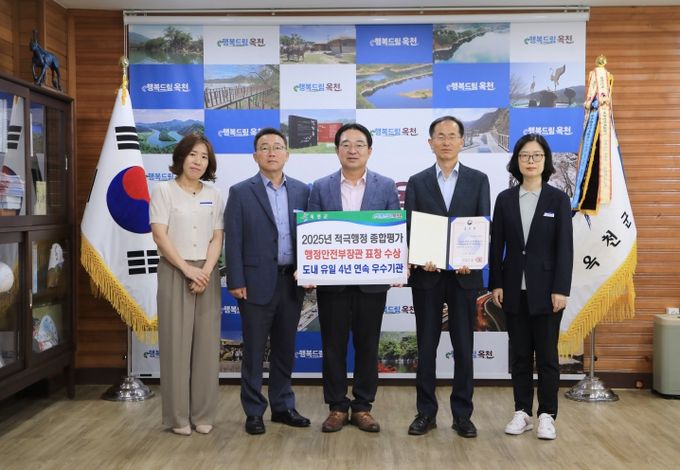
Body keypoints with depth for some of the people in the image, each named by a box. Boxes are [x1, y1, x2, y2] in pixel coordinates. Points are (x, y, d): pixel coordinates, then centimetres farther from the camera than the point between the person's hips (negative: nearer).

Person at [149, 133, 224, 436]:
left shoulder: (213, 195, 10)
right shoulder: (163, 191, 0)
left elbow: (217, 239, 5)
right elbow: (159, 235, -8)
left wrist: (206, 272, -10)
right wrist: (187, 269, -15)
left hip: (207, 273, 3)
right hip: (175, 272, -3)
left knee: (206, 343, 4)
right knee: (176, 342, 0)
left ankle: (203, 414, 14)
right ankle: (178, 416, 10)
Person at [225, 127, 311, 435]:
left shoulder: (302, 191, 7)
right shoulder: (240, 192, -1)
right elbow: (233, 241, -5)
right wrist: (236, 282, -9)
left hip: (292, 282, 3)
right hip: (257, 283, -3)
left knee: (285, 349, 13)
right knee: (254, 351, 6)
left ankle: (283, 407, 27)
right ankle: (254, 412, 19)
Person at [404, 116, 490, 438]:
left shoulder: (478, 180, 6)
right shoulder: (417, 182, 6)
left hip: (464, 274, 0)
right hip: (427, 275, 0)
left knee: (463, 347, 6)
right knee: (426, 346, 7)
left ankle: (462, 415, 17)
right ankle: (426, 412, 18)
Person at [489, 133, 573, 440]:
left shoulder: (558, 199, -1)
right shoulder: (505, 199, 5)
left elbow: (565, 247, -5)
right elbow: (497, 245, 5)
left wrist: (561, 289, -11)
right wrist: (496, 284, -1)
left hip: (546, 288, -2)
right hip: (515, 288, 2)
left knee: (547, 353, 4)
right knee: (520, 353, 9)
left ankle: (546, 415, 15)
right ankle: (522, 412, 19)